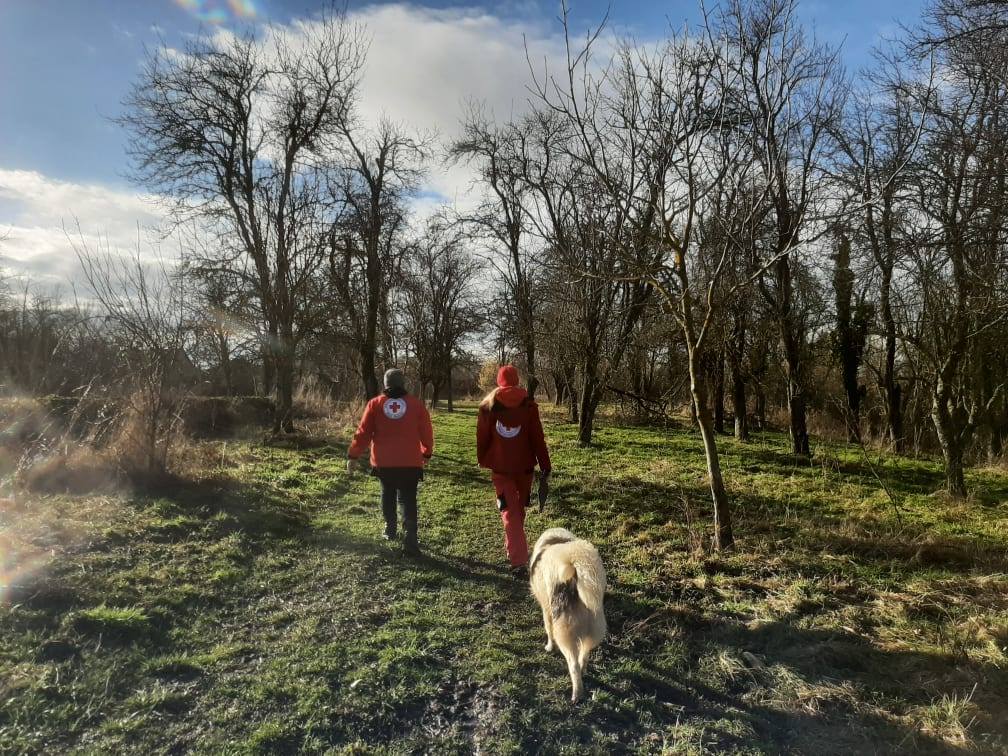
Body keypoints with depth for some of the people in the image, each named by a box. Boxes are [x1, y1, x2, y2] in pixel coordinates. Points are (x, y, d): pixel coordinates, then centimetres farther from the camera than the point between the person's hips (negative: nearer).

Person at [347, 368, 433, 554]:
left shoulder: (375, 404, -1)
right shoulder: (416, 404, 0)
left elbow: (363, 433, -1)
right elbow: (426, 432, 7)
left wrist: (353, 456, 7)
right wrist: (427, 453, 23)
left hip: (383, 462, 1)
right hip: (410, 462, -1)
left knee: (388, 494, 22)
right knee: (408, 498, 2)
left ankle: (390, 529, 30)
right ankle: (410, 537, -11)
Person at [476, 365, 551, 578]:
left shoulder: (488, 406, -2)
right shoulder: (529, 405, -5)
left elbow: (482, 437, 2)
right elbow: (538, 439, -7)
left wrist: (482, 460, 16)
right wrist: (545, 468, -5)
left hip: (500, 467, 0)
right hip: (524, 467, 1)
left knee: (510, 512, 1)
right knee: (519, 509, 20)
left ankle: (519, 562, -8)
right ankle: (513, 550, 35)